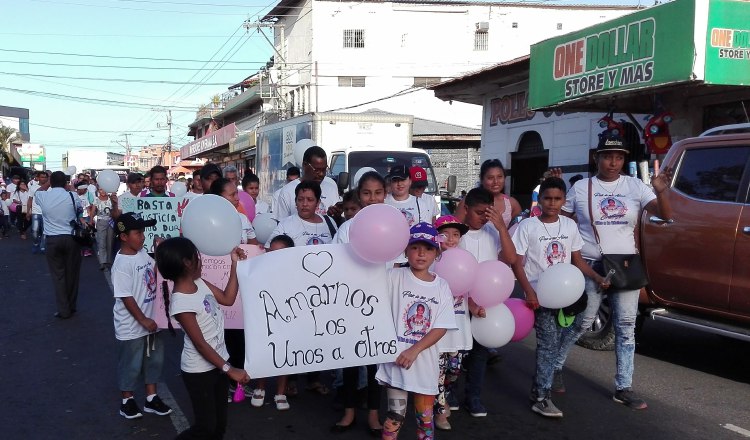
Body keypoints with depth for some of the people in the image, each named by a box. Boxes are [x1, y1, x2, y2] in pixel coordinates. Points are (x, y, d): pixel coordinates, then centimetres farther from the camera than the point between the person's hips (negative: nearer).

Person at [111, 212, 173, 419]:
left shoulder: (143, 253, 1)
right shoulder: (122, 264, -22)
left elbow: (155, 273, 19)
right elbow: (126, 297, -22)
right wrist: (143, 320, -19)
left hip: (150, 320, 8)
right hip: (131, 326, -8)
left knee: (154, 359, 18)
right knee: (131, 364, 9)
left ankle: (151, 398, 33)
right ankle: (127, 401, 28)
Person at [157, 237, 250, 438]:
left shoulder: (200, 283, -2)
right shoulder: (181, 303, -25)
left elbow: (228, 299, 10)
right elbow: (200, 344, -23)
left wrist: (235, 264, 4)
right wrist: (229, 369, -21)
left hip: (218, 362, 8)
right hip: (199, 370, -8)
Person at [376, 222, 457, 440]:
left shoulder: (442, 286, 1)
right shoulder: (394, 277, -5)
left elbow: (441, 328, -3)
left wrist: (414, 350, -13)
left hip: (425, 361, 3)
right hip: (396, 358, -2)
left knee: (425, 417, 13)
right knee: (395, 415, 3)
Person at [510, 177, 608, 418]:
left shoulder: (570, 225, 7)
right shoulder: (528, 226, -6)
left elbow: (577, 259, 14)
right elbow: (517, 263, -7)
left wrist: (597, 277, -1)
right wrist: (529, 292, -19)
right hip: (539, 294, -5)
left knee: (550, 343, 9)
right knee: (549, 342, -11)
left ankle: (540, 389, 25)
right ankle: (542, 397, -3)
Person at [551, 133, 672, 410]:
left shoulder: (635, 186, 2)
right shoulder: (581, 188, 0)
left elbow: (665, 215, -3)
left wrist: (660, 192, -23)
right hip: (590, 266, -2)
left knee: (626, 326, 5)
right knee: (581, 322, 1)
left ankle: (624, 388, 14)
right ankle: (555, 367, 24)